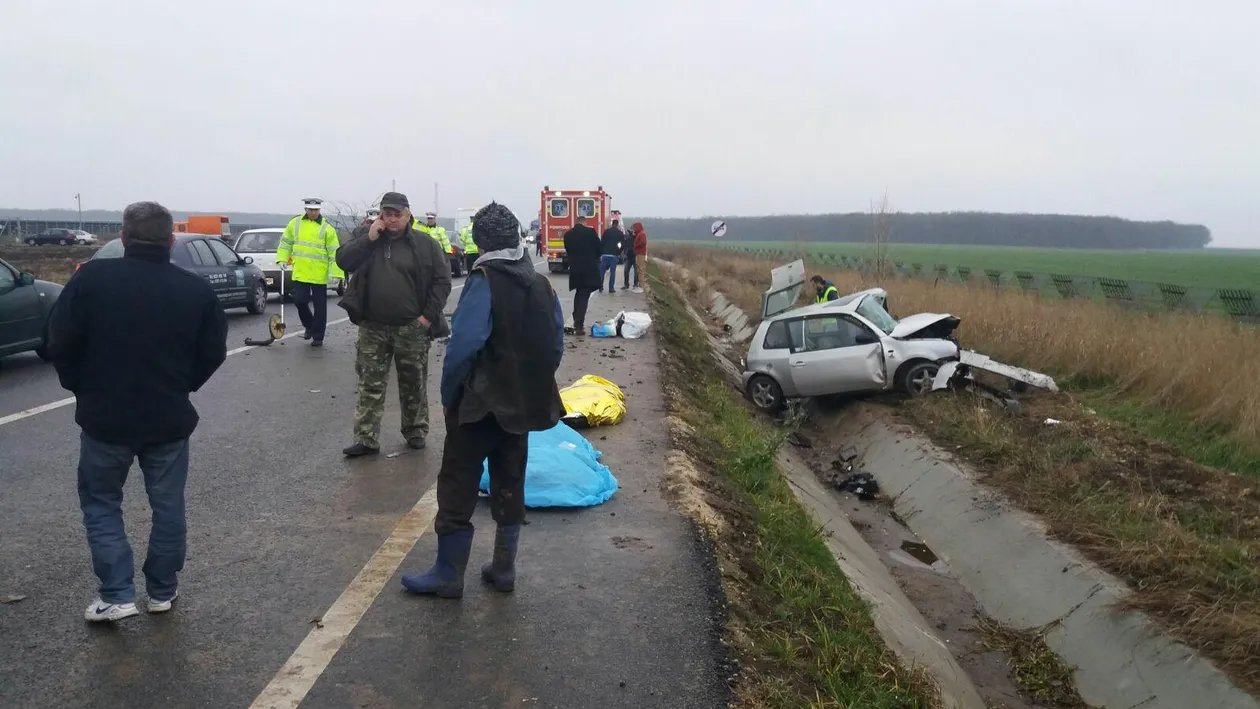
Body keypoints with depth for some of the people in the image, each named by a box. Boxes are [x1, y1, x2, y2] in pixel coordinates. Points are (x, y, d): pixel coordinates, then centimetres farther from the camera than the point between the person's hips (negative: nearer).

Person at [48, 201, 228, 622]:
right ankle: (162, 591, 24)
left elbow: (61, 344, -7)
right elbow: (213, 353, 0)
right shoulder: (196, 290, -4)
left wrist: (84, 388, 9)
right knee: (168, 505, 16)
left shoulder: (91, 278, -9)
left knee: (100, 502, 15)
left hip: (105, 417, -1)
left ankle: (117, 596, 9)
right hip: (170, 419, 2)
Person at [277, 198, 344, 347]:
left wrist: (336, 272, -14)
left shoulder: (327, 228, -5)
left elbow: (334, 252, -8)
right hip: (300, 273, 3)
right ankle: (309, 326, 29)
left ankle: (318, 337, 14)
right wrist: (282, 259, 4)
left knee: (319, 306, 3)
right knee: (300, 301, 3)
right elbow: (286, 242, 16)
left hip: (319, 275, -3)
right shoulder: (295, 223, 6)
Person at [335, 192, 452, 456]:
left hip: (412, 328, -2)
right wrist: (369, 239, -13)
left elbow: (442, 280, -3)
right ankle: (366, 439, 8)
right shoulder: (368, 240, 8)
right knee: (370, 385, 4)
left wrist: (428, 315, -10)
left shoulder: (425, 244, -2)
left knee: (413, 384, 10)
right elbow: (343, 261, -4)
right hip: (373, 328, 2)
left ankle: (416, 430, 26)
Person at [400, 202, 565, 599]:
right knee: (510, 486, 15)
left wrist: (449, 393, -10)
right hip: (523, 401, 7)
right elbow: (556, 345, 8)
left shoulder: (484, 281, -15)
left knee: (458, 487, 4)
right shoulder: (541, 284, 6)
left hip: (480, 402, -7)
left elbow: (463, 345, -22)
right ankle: (503, 570, 23)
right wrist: (535, 384, 16)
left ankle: (448, 575, 11)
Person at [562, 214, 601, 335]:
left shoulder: (567, 234, 3)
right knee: (584, 296, -2)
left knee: (579, 293, 23)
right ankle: (579, 325, -10)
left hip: (575, 269, 3)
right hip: (589, 268, -3)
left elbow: (568, 251, 9)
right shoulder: (591, 232, -6)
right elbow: (598, 249, 1)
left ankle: (576, 320, 26)